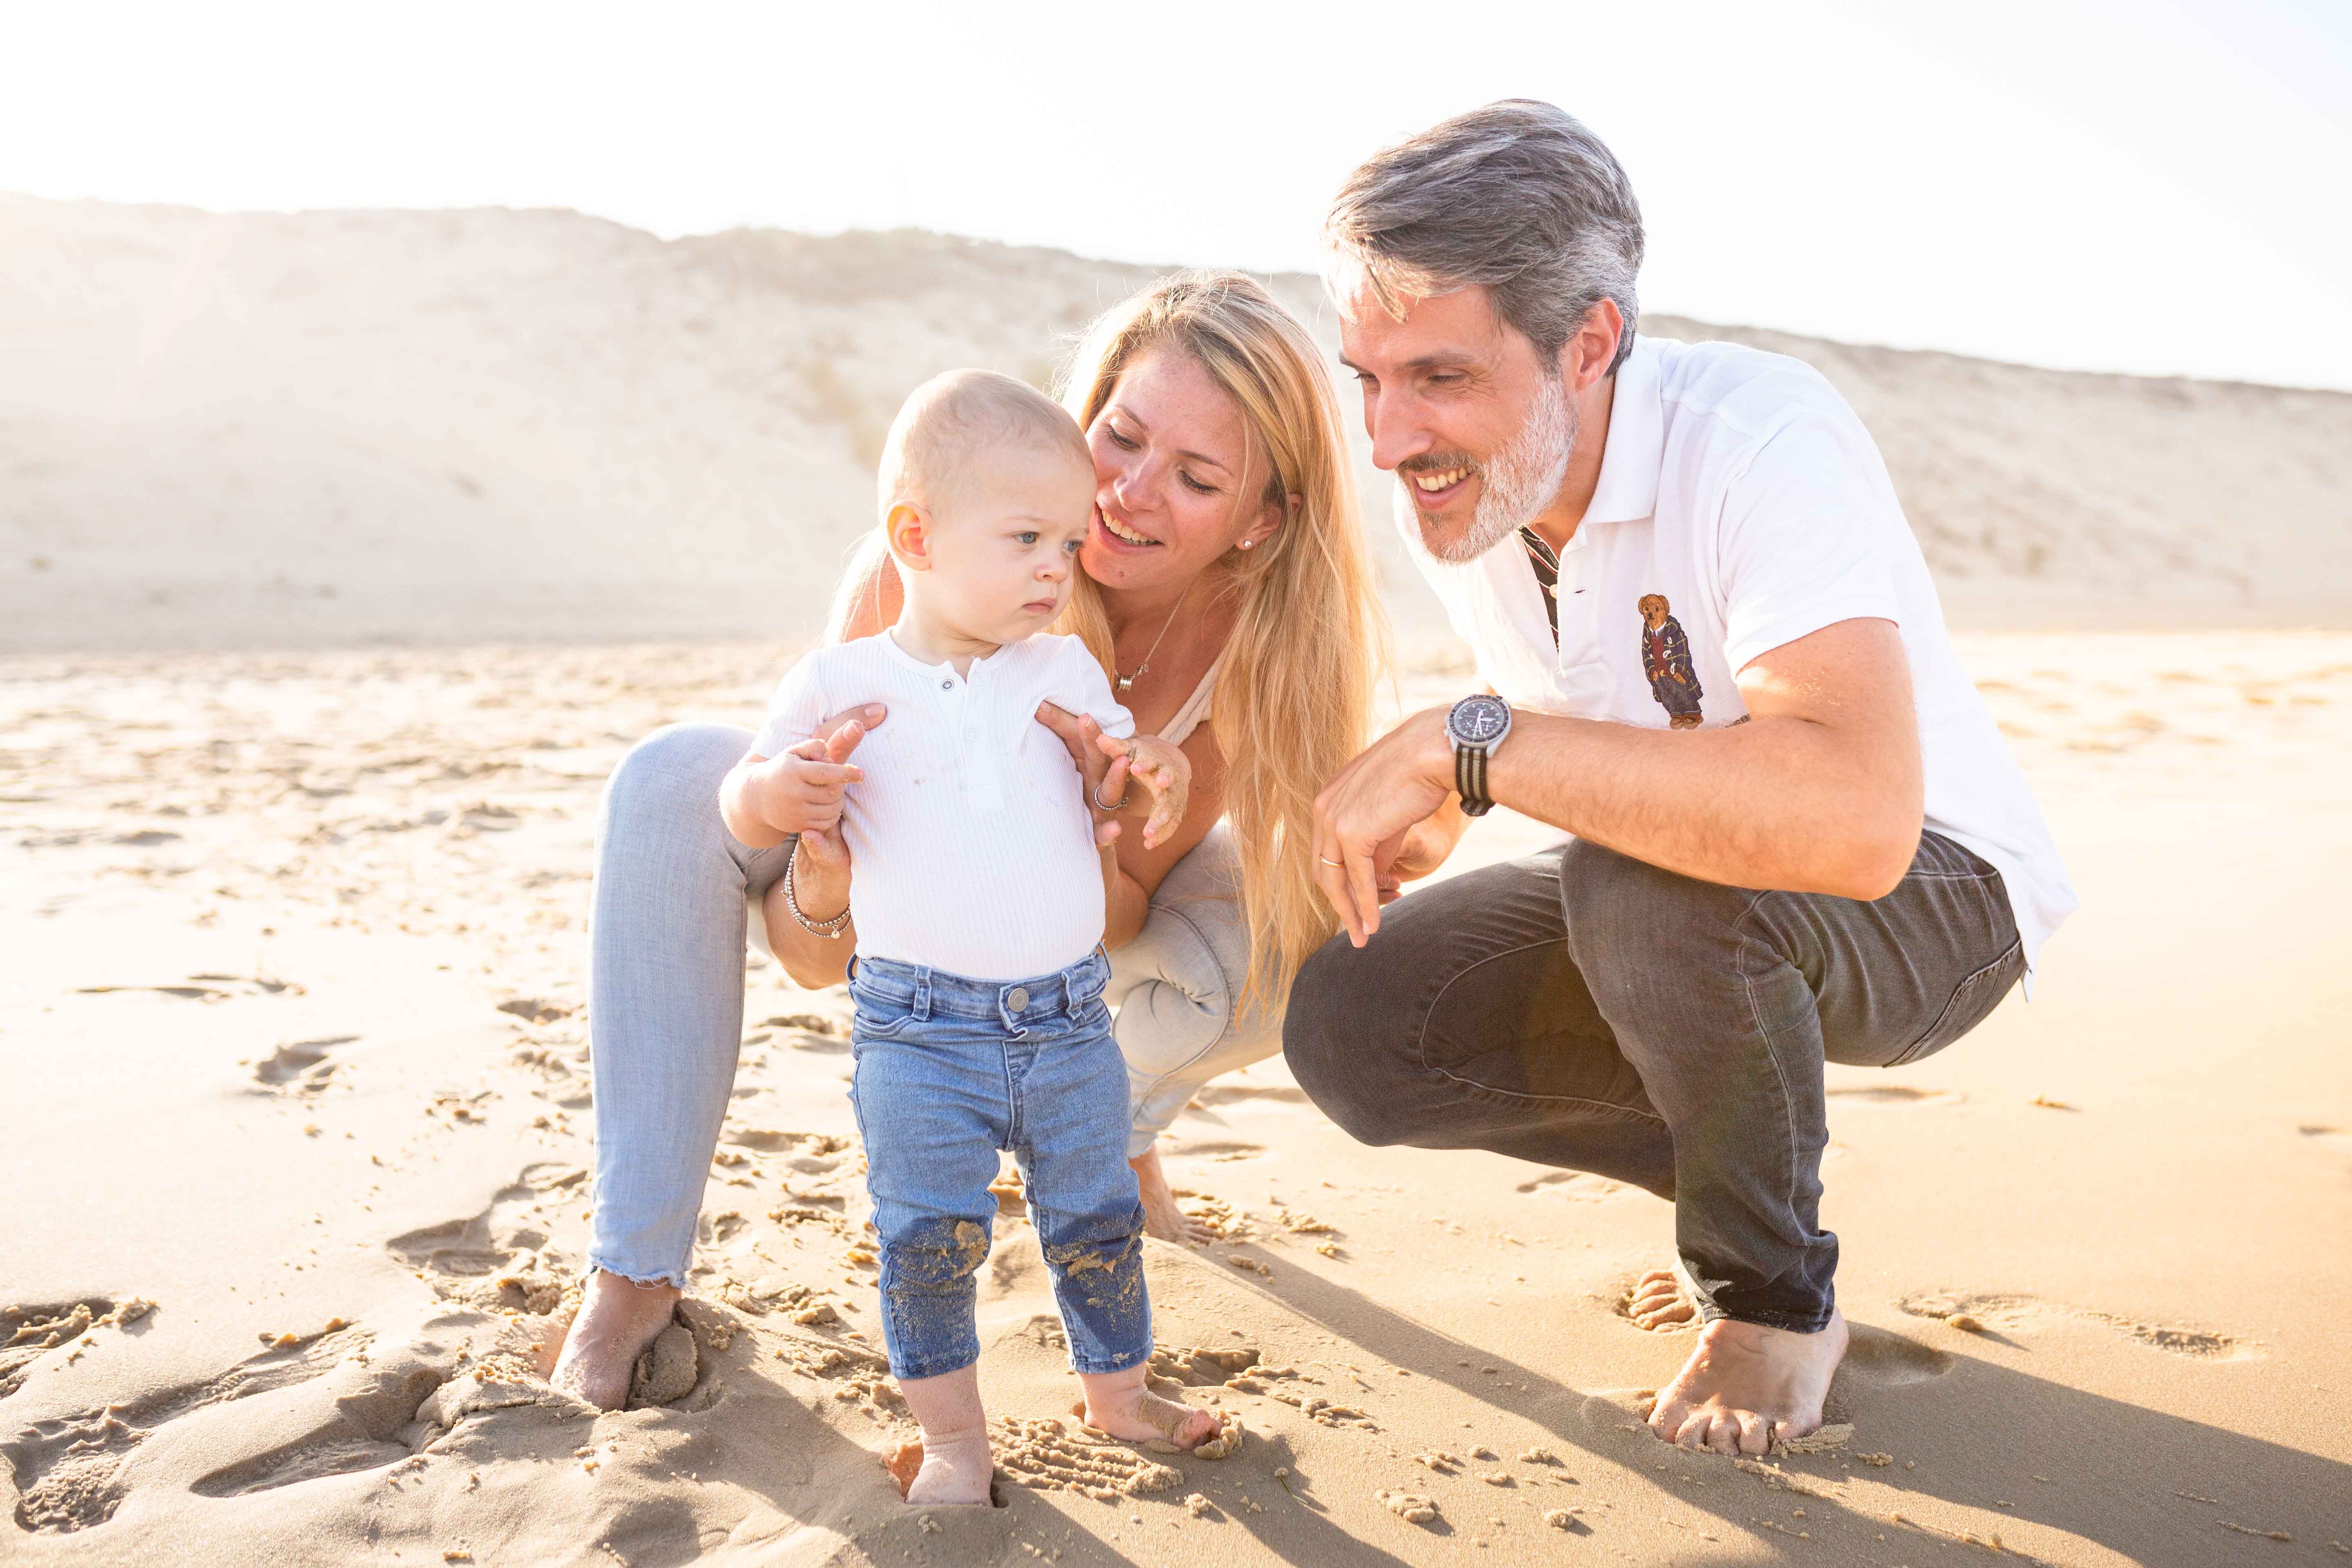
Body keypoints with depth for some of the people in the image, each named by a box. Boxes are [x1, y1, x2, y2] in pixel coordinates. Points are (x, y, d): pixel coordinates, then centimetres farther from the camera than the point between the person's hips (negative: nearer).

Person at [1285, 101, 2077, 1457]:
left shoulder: (1764, 441, -31)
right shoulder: (1456, 496, -8)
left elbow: (1854, 818, -48)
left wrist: (1469, 744, -43)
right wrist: (1442, 812, -8)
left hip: (1928, 896, -6)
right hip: (1686, 911, 7)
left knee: (1645, 881, -38)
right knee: (1350, 1024, -11)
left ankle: (1774, 1293, -7)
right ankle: (1753, 1171, 10)